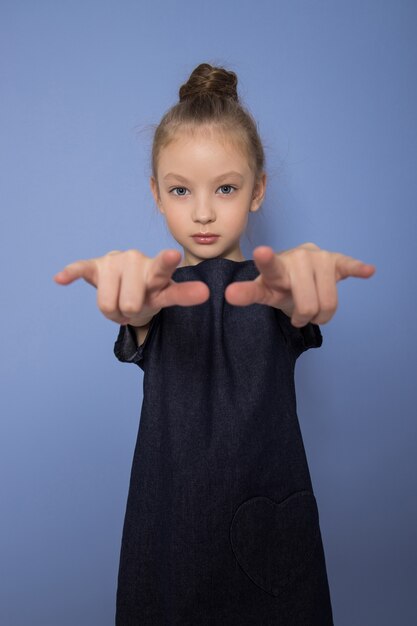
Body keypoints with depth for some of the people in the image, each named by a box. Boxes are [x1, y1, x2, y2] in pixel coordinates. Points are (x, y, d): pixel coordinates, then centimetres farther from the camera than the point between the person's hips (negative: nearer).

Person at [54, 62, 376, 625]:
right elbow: (139, 319, -24)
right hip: (169, 523, 1)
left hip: (268, 520, 0)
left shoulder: (273, 285, -3)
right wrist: (134, 294, -48)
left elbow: (301, 313, -25)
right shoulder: (160, 286, -2)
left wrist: (305, 286, -49)